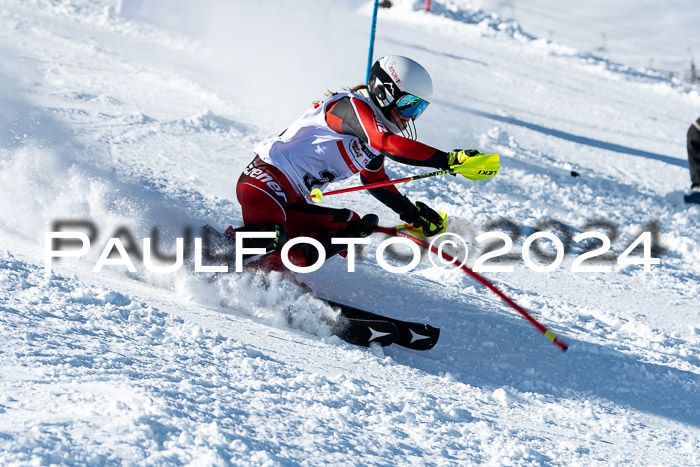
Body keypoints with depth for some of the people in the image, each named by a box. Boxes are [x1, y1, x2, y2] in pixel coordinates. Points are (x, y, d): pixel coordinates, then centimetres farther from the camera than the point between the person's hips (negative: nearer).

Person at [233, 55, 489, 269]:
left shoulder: (376, 130, 17)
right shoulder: (353, 106, -12)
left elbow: (375, 180, 31)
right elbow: (389, 144, -30)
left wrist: (411, 212, 18)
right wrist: (449, 159, -35)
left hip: (292, 204, 11)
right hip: (265, 178, -11)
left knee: (359, 226, -1)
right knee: (271, 236, -37)